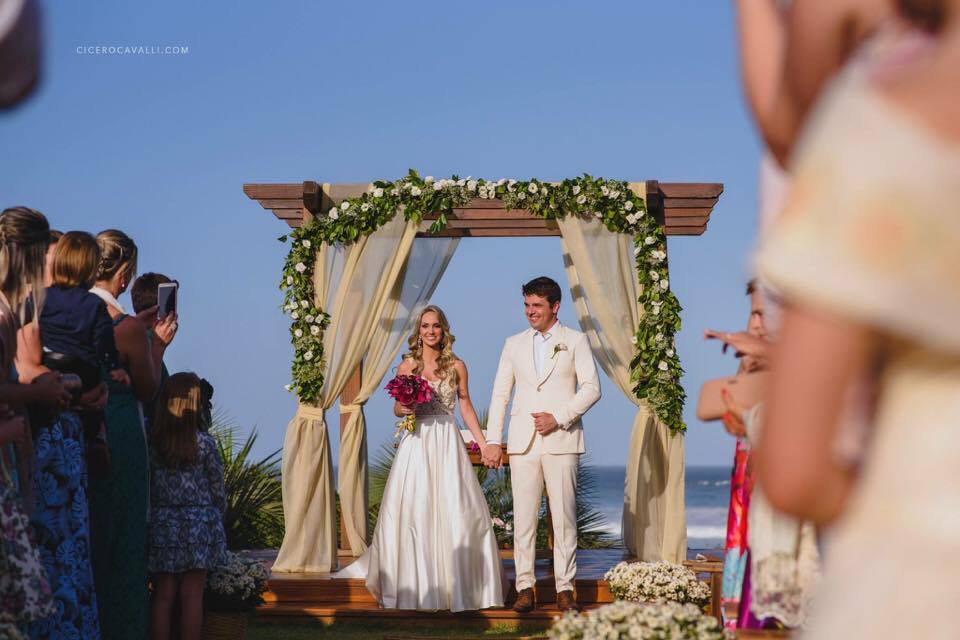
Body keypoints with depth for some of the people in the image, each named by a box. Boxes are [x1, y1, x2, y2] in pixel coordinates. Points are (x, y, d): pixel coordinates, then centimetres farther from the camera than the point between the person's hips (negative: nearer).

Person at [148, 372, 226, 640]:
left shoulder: (151, 442, -5)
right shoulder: (205, 443, -8)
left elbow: (146, 487, 1)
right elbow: (218, 489, 0)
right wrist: (218, 515, 17)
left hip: (162, 527, 2)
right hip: (198, 527, -1)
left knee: (163, 596, 6)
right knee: (192, 596, 2)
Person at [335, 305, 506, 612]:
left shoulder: (457, 366, 5)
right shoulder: (407, 366, 6)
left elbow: (466, 406, 10)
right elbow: (397, 407, 12)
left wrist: (483, 442, 4)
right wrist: (404, 409, -11)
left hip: (447, 444, 0)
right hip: (416, 443, 0)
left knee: (458, 511, -5)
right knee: (412, 511, -2)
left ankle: (457, 584, 6)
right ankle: (414, 585, 8)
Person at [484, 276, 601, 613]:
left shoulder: (575, 341, 6)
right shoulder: (514, 344, 15)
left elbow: (591, 387, 0)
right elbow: (500, 393, 13)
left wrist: (559, 418, -10)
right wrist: (492, 440, 5)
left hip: (562, 441, -2)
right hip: (523, 443, 2)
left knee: (564, 517, -2)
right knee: (523, 518, 0)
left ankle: (565, 589, 3)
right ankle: (525, 588, 3)